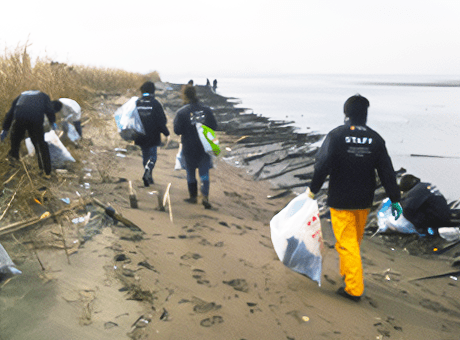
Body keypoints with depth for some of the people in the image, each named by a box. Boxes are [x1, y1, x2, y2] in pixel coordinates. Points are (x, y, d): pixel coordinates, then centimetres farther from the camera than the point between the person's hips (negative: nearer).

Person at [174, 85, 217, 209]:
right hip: (204, 146, 2)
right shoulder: (206, 109, -3)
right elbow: (214, 126, 2)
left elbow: (177, 130, -12)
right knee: (204, 173, 4)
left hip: (189, 147, -1)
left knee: (190, 172, 15)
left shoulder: (181, 112, -11)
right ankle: (205, 196, -12)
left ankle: (193, 196, 25)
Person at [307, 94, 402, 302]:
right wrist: (395, 199, 6)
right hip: (364, 200, 5)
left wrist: (313, 189, -2)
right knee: (355, 239, 22)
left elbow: (322, 165, -15)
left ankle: (354, 288, 3)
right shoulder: (375, 139, -1)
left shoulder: (336, 135, -13)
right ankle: (347, 272, 40)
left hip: (340, 200, -5)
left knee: (347, 242, 1)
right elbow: (387, 172, 0)